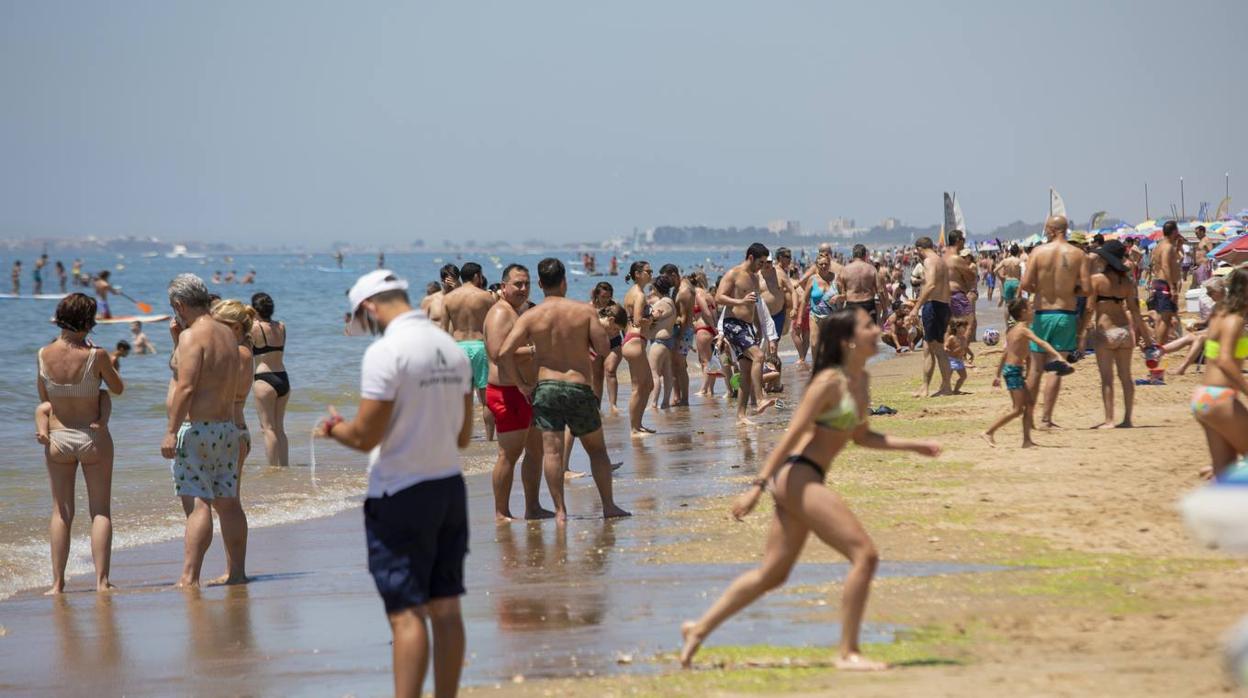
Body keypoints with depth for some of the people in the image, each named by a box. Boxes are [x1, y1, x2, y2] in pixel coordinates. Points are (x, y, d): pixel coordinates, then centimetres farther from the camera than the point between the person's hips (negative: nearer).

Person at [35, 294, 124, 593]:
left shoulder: (44, 355, -6)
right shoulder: (96, 356, -15)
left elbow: (43, 398, 4)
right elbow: (118, 388, 2)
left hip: (58, 438, 2)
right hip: (93, 437, -2)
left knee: (61, 512, 10)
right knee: (100, 511, 6)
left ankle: (58, 582, 7)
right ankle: (102, 580, 1)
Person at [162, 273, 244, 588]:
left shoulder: (192, 336, -12)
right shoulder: (228, 335, 14)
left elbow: (186, 387, -19)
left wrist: (171, 431, -20)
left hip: (196, 427, -9)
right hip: (227, 426, 9)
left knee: (197, 504, -13)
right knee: (228, 503, 12)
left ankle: (189, 577, -17)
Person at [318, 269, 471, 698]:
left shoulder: (385, 352, -16)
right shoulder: (452, 349, 8)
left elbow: (365, 437, -16)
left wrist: (335, 429, 4)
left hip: (401, 496, -7)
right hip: (449, 486, 7)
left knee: (407, 615, -6)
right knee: (445, 609, 10)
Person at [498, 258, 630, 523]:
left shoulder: (531, 316, -2)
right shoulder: (585, 311, -4)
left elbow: (504, 352, -10)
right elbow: (603, 347, -5)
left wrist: (521, 383, 1)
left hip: (545, 388, 0)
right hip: (580, 388, 0)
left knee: (552, 450, 0)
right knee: (597, 448, 14)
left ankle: (560, 510, -5)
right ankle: (608, 506, 15)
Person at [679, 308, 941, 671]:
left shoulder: (861, 380, 12)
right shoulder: (830, 382, -14)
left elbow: (862, 436, 24)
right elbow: (793, 434, -16)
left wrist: (914, 446, 18)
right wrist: (758, 486, -18)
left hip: (805, 481, 10)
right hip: (795, 475, -10)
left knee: (772, 573, 16)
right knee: (865, 555, -14)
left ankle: (699, 629, 25)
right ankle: (848, 652, -10)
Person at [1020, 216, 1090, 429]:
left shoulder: (1038, 252, -5)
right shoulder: (1078, 254, -3)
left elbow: (1025, 284, -12)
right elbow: (1087, 287, -9)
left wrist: (1039, 289, 9)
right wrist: (1072, 290, 11)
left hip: (1042, 313, 0)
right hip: (1066, 313, 0)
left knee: (1036, 368, 10)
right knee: (1056, 369, 3)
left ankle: (1029, 415, 15)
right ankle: (1047, 418, 0)